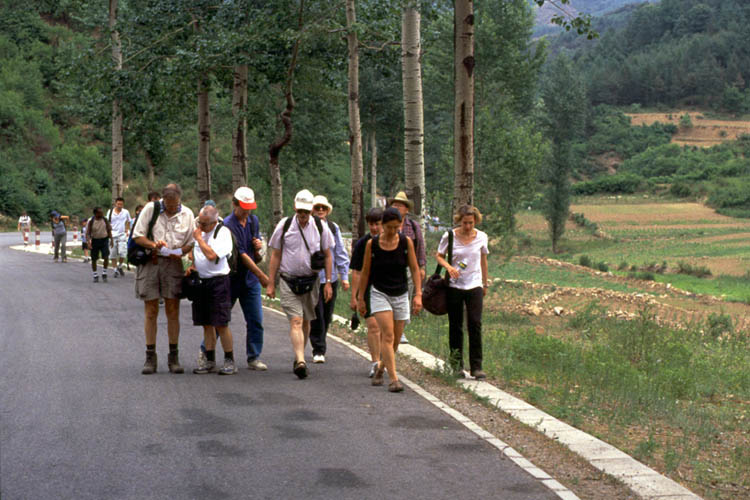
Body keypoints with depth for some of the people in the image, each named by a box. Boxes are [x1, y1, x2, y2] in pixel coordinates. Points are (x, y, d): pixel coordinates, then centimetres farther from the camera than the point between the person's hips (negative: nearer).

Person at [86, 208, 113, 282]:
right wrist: (88, 243, -20)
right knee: (94, 259, 5)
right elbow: (87, 233, -8)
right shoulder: (91, 221, -9)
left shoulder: (105, 220, -1)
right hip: (94, 241, -1)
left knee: (106, 257, -10)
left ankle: (104, 273, 8)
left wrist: (111, 240, 7)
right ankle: (95, 276, 19)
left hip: (104, 240, 1)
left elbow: (109, 230, 11)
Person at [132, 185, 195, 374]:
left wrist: (180, 251, -12)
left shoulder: (187, 214, 5)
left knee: (173, 311, 1)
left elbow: (191, 242, 10)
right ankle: (150, 357, 6)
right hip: (150, 263, -1)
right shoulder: (150, 209, -1)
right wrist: (154, 244, -19)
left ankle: (174, 357, 8)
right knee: (151, 311, 1)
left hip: (172, 264, 1)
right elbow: (137, 236, 0)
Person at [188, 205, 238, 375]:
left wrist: (199, 238, -13)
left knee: (221, 324, -7)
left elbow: (212, 255, -23)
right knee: (206, 324, 10)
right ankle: (209, 361, 17)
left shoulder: (223, 232, -12)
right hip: (200, 281, 7)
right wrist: (192, 265, 6)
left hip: (218, 281, -7)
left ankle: (229, 361, 2)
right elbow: (193, 252, 25)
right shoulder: (198, 230, 10)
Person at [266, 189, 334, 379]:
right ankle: (300, 361, -24)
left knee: (306, 321, 12)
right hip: (288, 281, -2)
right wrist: (271, 283, 1)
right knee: (295, 321, -14)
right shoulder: (284, 226, -2)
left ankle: (299, 357, 28)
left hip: (311, 281, 2)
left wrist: (328, 282, 5)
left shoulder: (320, 227, 1)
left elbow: (328, 255, 9)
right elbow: (275, 256, 3)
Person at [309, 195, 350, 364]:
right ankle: (318, 351, -2)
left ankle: (319, 347, 25)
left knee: (327, 316, 10)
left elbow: (341, 253, 11)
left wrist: (345, 276, 7)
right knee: (316, 316, -8)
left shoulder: (334, 228, 8)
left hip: (331, 277, 4)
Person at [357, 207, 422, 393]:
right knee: (388, 336, -16)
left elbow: (414, 269, 2)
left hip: (401, 295, 2)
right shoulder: (372, 244, -5)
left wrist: (418, 294, -7)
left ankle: (380, 369, 32)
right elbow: (365, 272, 4)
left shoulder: (406, 242, -2)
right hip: (379, 293, -2)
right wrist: (360, 298, 7)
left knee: (395, 340, 7)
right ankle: (393, 379, -19)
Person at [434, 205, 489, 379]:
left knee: (475, 325, -9)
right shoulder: (449, 236, -5)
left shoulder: (481, 237, 1)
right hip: (454, 286, 0)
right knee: (455, 326, 7)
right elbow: (439, 255, 5)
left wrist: (485, 283, 19)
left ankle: (476, 367, -6)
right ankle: (456, 364, 20)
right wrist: (448, 267, -16)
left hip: (474, 286, 0)